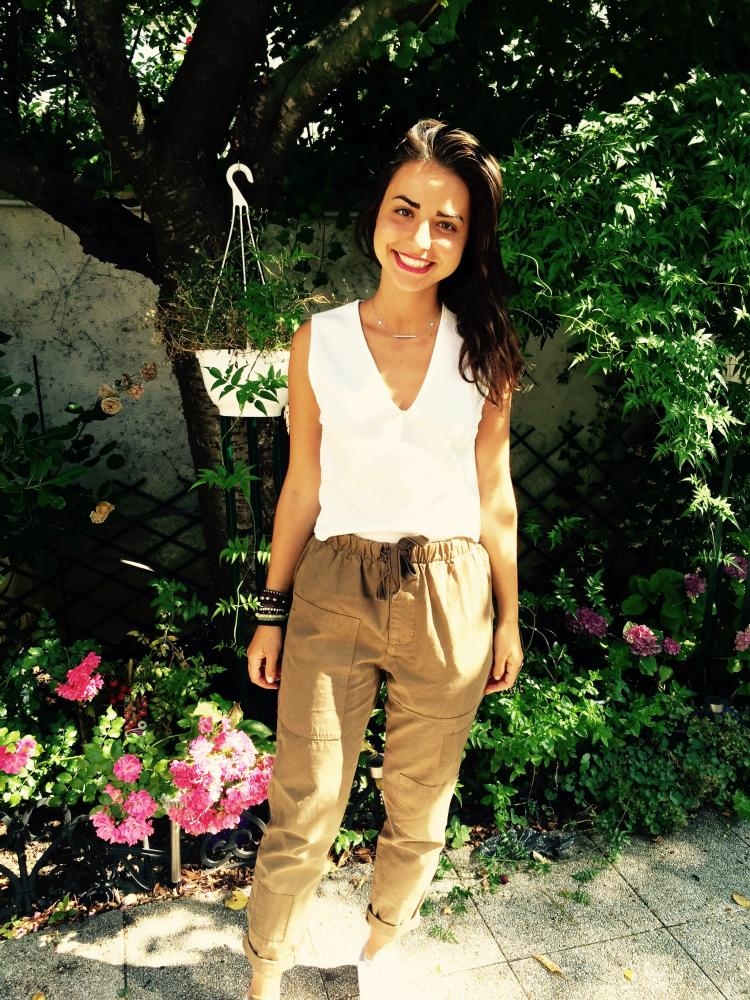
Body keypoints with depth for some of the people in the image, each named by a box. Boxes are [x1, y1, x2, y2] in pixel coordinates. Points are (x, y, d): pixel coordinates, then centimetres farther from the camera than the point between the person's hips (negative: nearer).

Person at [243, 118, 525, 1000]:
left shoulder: (485, 350, -2)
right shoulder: (319, 340, -3)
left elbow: (493, 494, 4)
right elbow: (302, 485, 2)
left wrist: (509, 618, 7)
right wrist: (271, 612, 5)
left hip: (447, 597, 1)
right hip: (333, 591, 0)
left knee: (419, 805, 17)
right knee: (302, 809, 7)